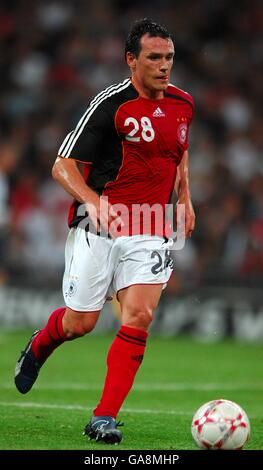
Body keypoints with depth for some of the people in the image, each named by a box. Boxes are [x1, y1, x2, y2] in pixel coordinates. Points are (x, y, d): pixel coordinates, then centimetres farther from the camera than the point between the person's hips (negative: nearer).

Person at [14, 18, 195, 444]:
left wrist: (185, 198, 18)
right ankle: (38, 347, 39)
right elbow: (63, 166, -11)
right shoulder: (111, 104, -12)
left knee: (139, 317, -14)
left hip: (149, 231, 4)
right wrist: (94, 200, -28)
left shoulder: (182, 103, 7)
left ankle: (104, 417, -11)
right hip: (97, 227, -4)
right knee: (80, 323, 2)